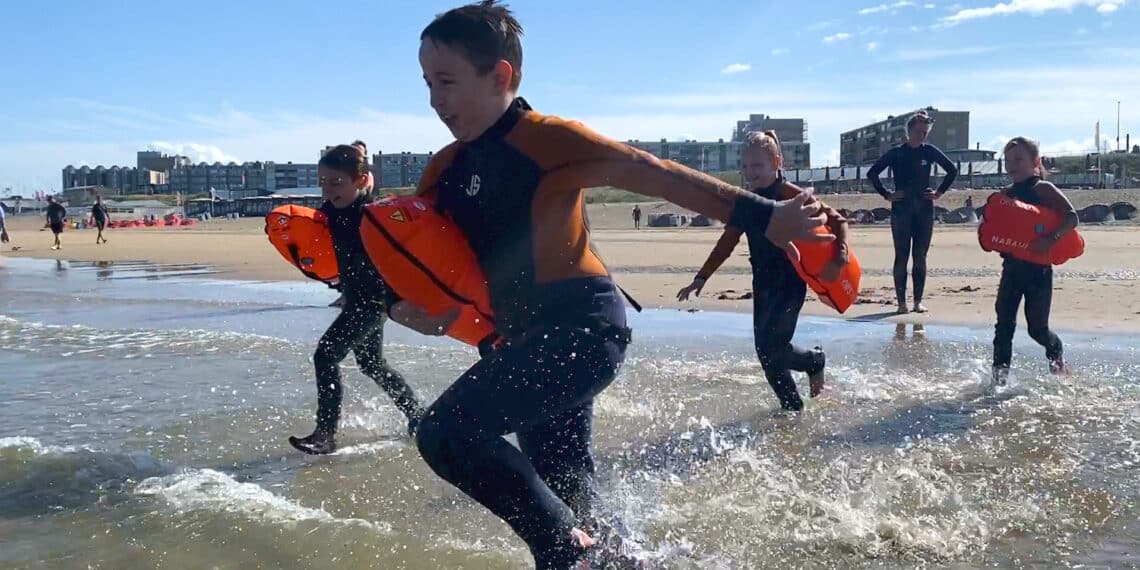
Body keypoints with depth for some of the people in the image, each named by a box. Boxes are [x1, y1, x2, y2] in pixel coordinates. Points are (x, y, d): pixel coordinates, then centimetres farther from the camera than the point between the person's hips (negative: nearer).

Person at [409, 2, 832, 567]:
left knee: (447, 431, -20)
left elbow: (651, 173, -17)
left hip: (582, 327, -9)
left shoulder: (542, 138, -12)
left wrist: (763, 217, -22)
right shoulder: (446, 169, 10)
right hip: (533, 338, 9)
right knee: (562, 494, 18)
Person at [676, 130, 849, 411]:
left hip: (791, 283, -6)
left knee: (770, 346, -16)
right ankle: (792, 406, 21)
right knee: (766, 352, 5)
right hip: (762, 284, 7)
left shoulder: (793, 195, -11)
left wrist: (838, 260, -19)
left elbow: (837, 221, -8)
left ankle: (815, 360, 14)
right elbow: (727, 243, 12)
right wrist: (701, 277, 8)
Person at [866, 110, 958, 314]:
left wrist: (939, 193, 7)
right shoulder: (896, 153, -1)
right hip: (901, 210, -2)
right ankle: (901, 302, 2)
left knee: (920, 257, 3)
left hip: (925, 210, 2)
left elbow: (952, 170, 15)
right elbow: (872, 173, -1)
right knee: (901, 256, -2)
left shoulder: (929, 151, 5)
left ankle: (918, 301, 9)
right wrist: (887, 195, -4)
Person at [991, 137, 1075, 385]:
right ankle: (1000, 374, 6)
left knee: (1037, 327, 3)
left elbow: (1072, 217, -16)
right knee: (1004, 324, 0)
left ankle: (1057, 354, 33)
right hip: (1012, 267, 5)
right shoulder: (1006, 195, 10)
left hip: (1038, 269, -5)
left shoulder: (1042, 188, -8)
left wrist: (1052, 239, -30)